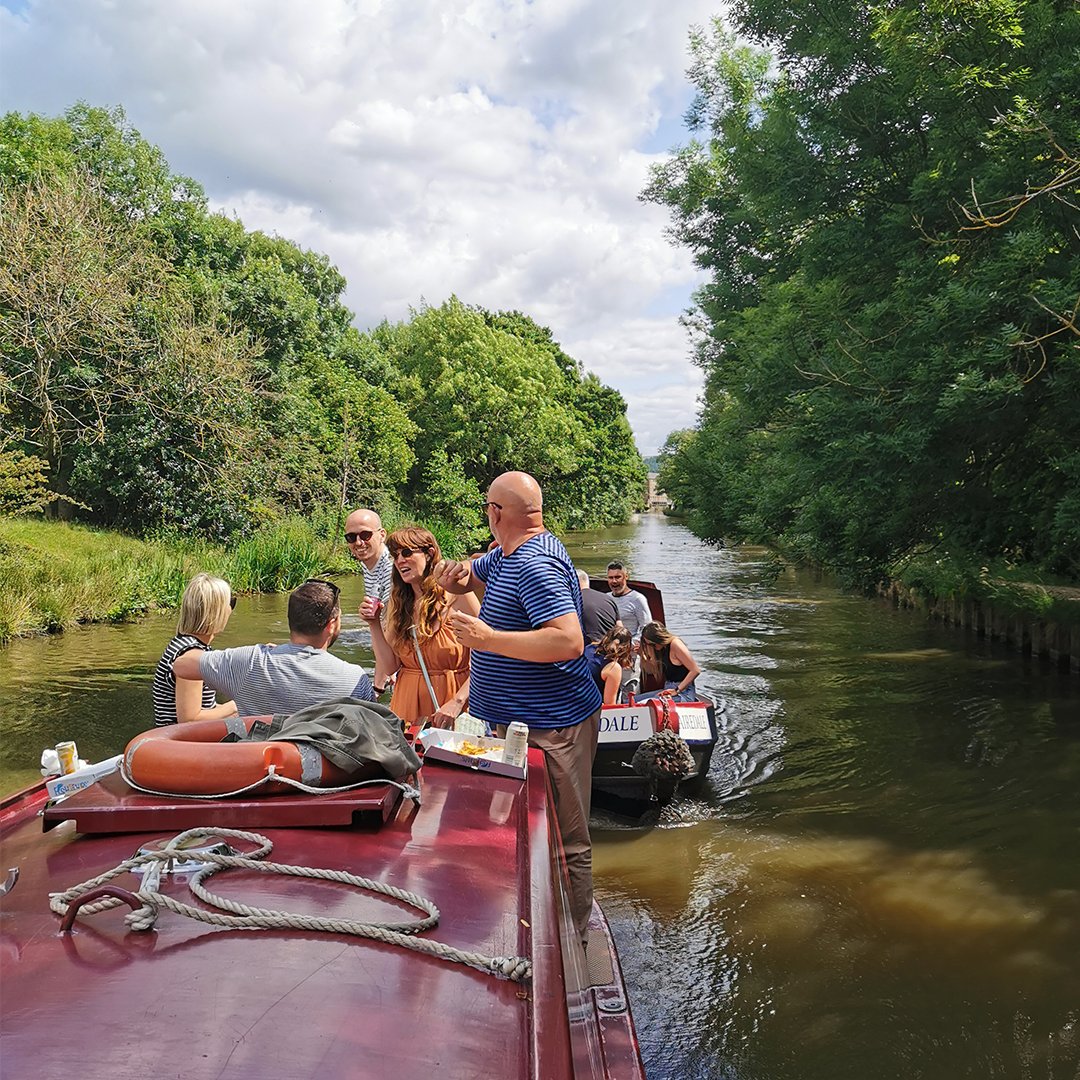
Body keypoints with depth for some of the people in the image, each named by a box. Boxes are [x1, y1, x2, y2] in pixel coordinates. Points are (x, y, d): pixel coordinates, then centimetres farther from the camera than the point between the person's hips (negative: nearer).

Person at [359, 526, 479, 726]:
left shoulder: (457, 595, -8)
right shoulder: (397, 601, 9)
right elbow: (390, 667, 6)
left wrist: (457, 702, -19)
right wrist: (374, 625, -4)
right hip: (406, 701, 4)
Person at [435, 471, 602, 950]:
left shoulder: (535, 566, -23)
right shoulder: (506, 555, 10)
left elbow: (569, 642, -32)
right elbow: (466, 576, 26)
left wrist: (488, 639, -27)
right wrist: (457, 575, 1)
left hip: (551, 728, -11)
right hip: (517, 721, 11)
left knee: (565, 843, 3)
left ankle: (572, 943, 16)